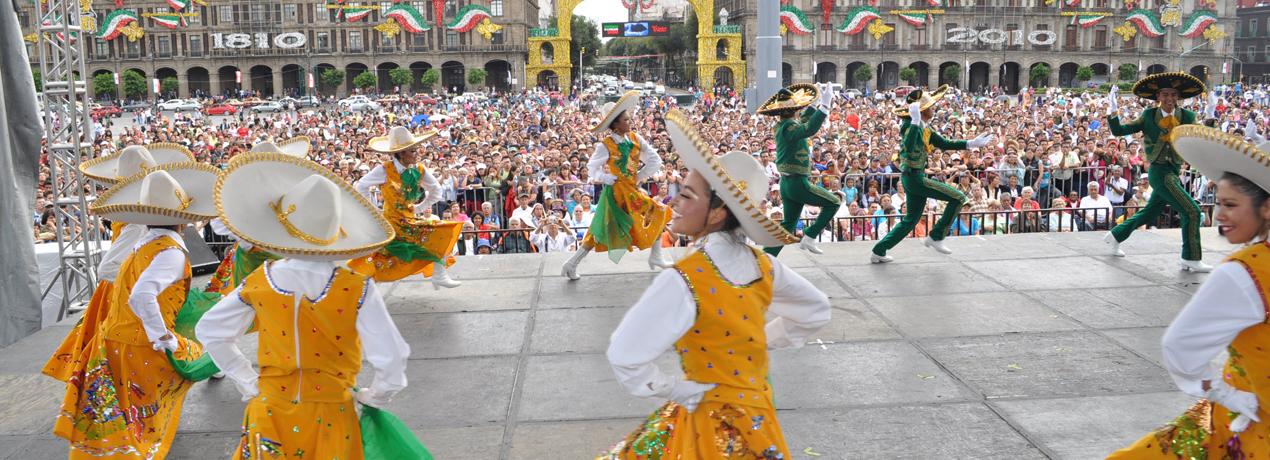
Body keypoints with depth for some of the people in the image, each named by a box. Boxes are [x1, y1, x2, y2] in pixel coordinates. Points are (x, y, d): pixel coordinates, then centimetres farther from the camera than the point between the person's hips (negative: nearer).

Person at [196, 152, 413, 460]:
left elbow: (209, 331, 4)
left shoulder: (259, 283, -9)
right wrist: (375, 397, 1)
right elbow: (391, 359, -18)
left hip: (270, 412, 2)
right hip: (329, 420, -2)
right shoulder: (357, 290, -19)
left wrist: (247, 382, 10)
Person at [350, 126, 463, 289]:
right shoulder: (385, 170, -15)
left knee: (445, 232, -7)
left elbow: (436, 190, 13)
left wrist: (419, 208, 9)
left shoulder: (419, 170, -2)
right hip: (390, 223, -5)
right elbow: (361, 187, -4)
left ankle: (439, 275, -1)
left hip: (410, 220, 5)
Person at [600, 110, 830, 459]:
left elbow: (625, 355, -28)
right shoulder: (762, 265, -6)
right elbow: (816, 311, 11)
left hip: (713, 422, -7)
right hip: (756, 415, 8)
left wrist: (673, 390, -13)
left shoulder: (684, 280, -26)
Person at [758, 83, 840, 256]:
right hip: (797, 182, -9)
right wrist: (825, 105, -38)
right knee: (833, 202, 4)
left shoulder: (782, 125, 11)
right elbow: (809, 130, -39)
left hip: (787, 183, 9)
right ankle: (809, 237, 0)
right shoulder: (789, 126, -18)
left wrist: (816, 104, 30)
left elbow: (803, 121, 32)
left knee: (789, 223, 15)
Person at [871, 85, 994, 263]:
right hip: (914, 177, -10)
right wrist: (915, 121, -38)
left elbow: (945, 144, 16)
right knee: (958, 198, -5)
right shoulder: (910, 124, -16)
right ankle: (935, 237, 2)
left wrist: (972, 143, 13)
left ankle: (878, 252, 18)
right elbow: (909, 147, -35)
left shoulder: (925, 128, 13)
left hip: (915, 177, 10)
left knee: (911, 219, 17)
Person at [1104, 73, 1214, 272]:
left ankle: (1116, 235, 38)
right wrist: (1112, 111, -13)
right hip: (1159, 172, -5)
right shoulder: (1149, 115, -3)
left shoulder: (1187, 117, 2)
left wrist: (1209, 117, -18)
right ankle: (1191, 259, -2)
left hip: (1174, 172, 5)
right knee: (1191, 211, -12)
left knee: (1150, 212, 18)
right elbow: (1119, 131, 0)